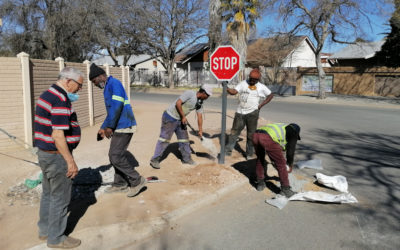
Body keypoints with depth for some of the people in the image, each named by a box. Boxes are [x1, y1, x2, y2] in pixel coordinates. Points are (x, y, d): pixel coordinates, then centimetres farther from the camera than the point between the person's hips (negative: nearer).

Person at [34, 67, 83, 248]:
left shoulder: (47, 95, 10)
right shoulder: (61, 101, -22)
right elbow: (58, 135, -26)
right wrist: (70, 161, -21)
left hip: (45, 152, 10)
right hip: (57, 156, -10)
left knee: (48, 194, 21)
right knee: (60, 198, 4)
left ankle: (45, 230, 36)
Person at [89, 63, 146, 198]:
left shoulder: (114, 83, -11)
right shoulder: (108, 88, 21)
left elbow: (117, 106, -23)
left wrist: (109, 126, -19)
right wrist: (103, 128, 26)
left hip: (124, 126, -10)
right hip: (119, 127, 10)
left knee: (115, 156, -9)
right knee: (114, 155, 14)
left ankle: (137, 181, 2)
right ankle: (120, 184, 25)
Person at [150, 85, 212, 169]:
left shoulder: (199, 102, 6)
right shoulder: (190, 93, -19)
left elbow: (200, 116, 7)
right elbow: (178, 103, -23)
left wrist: (200, 130, 2)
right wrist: (183, 117, -17)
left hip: (180, 120, 9)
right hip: (170, 117, -8)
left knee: (184, 138, 14)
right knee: (164, 139, -6)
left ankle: (186, 158, 29)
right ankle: (155, 160, 2)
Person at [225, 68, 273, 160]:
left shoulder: (261, 87, 3)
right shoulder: (243, 83, 1)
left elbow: (270, 95, 13)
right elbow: (234, 91, -10)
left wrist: (261, 105, 4)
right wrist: (226, 89, -31)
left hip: (252, 113, 0)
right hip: (240, 112, 1)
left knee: (251, 134, 5)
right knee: (235, 131, 4)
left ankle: (250, 154, 16)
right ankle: (228, 149, 13)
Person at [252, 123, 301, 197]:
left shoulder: (279, 128, 42)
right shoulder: (293, 132, 24)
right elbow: (291, 149, 17)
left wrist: (273, 161, 54)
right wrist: (290, 165, 31)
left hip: (255, 135, 7)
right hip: (267, 138, -7)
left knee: (260, 158, 32)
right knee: (281, 163, 10)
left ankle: (260, 183, 36)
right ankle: (285, 189, 18)